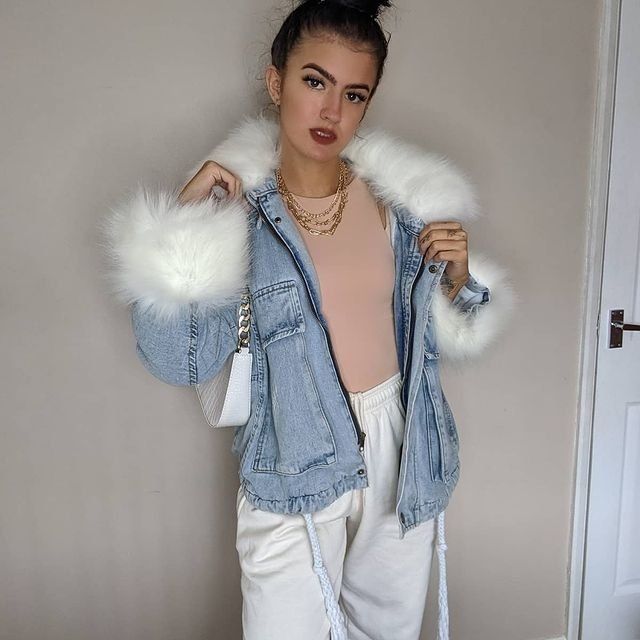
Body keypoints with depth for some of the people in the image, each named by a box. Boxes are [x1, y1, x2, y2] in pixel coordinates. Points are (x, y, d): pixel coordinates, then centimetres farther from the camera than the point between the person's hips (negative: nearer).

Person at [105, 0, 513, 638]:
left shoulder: (401, 198, -4)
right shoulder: (234, 211, -11)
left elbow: (441, 333, 8)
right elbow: (180, 360, -19)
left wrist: (458, 276, -12)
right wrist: (180, 225, -22)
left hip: (404, 458, 3)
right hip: (295, 476, -3)